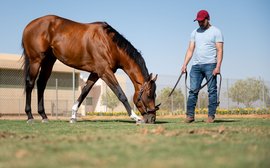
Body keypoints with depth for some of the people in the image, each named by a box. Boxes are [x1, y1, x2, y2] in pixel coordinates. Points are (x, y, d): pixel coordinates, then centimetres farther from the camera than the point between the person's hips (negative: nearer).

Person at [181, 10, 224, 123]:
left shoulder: (216, 32, 2)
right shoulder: (195, 33, 17)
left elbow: (220, 51, -5)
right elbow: (190, 50, 16)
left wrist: (218, 67, -16)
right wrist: (184, 65, 6)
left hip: (210, 65, -4)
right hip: (196, 66, 5)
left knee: (212, 90, -4)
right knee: (193, 90, 0)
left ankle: (211, 116, 0)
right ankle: (190, 115, 2)